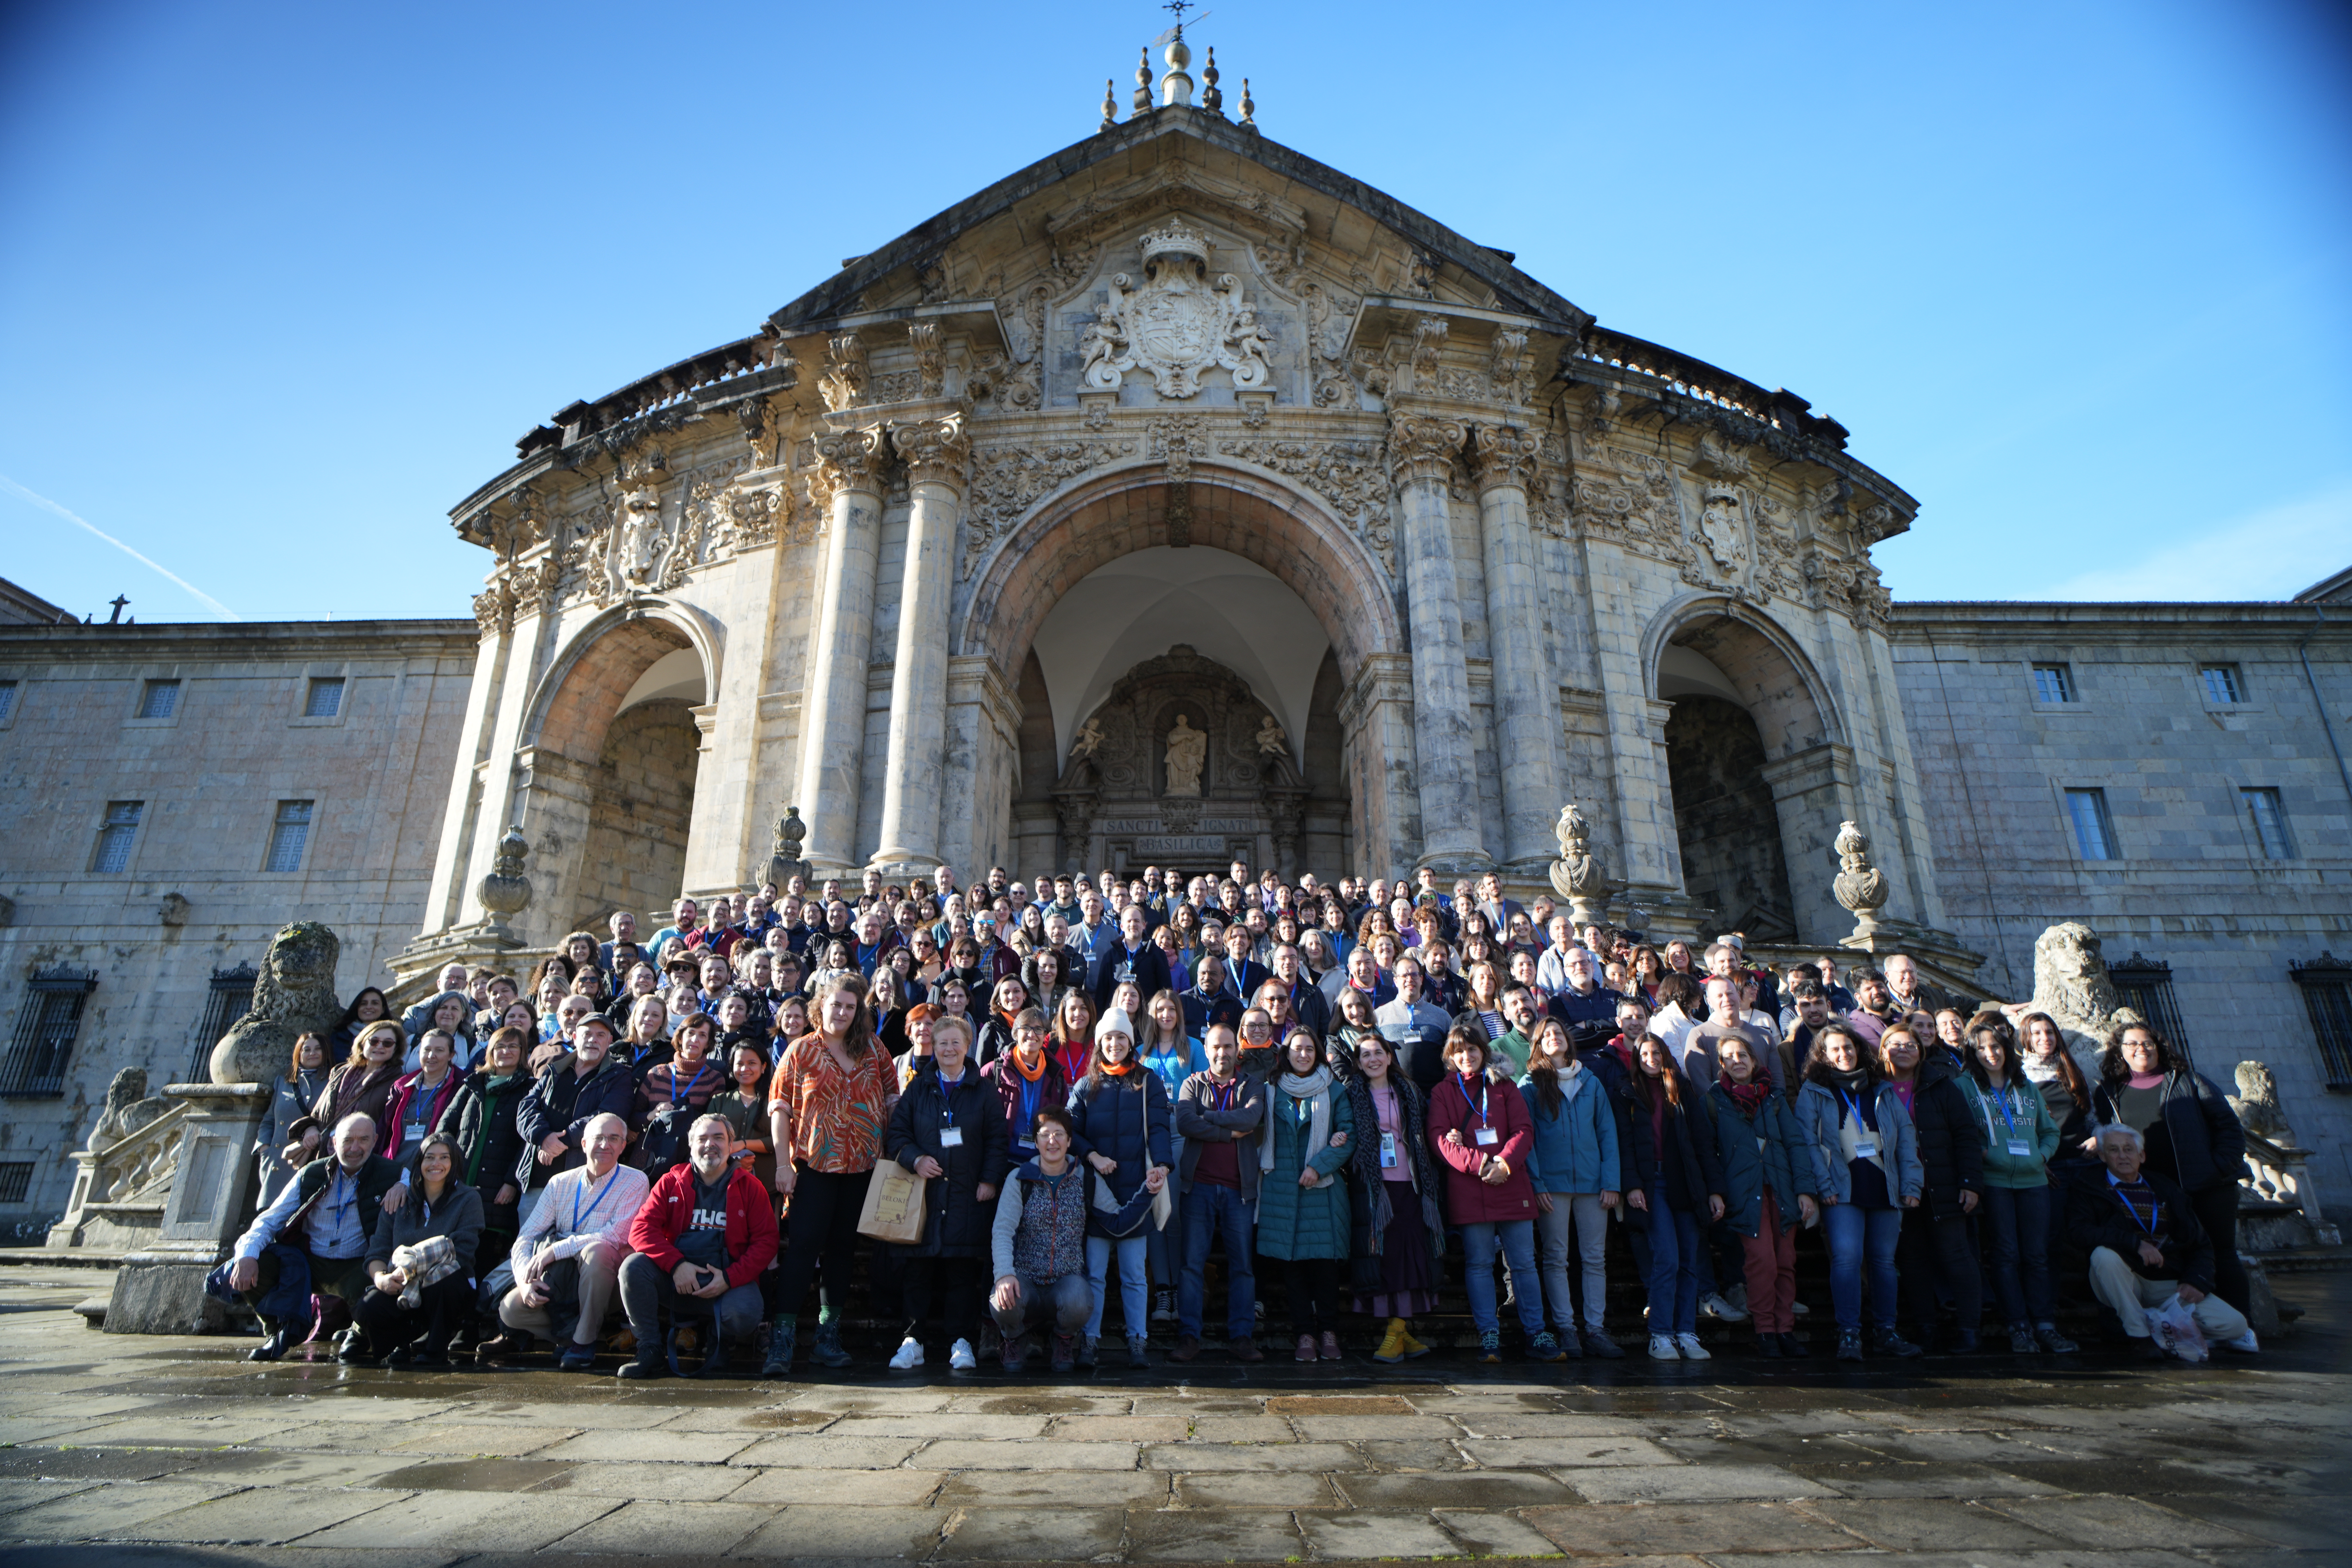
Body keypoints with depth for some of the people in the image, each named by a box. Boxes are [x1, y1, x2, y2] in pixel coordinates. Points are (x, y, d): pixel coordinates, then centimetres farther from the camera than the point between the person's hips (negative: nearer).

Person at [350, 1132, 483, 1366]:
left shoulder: (468, 1199, 1)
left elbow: (460, 1256, -9)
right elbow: (378, 1252, 4)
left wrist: (412, 1269, -21)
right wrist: (380, 1277, -18)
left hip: (448, 1290, -2)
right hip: (400, 1290, 2)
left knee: (445, 1276, -36)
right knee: (369, 1310, -30)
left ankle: (434, 1349, -11)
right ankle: (406, 1341, 4)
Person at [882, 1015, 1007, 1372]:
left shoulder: (983, 1092, 6)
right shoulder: (918, 1089, 9)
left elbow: (998, 1140, 5)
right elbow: (896, 1133, 7)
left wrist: (990, 1180, -4)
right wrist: (915, 1158, -11)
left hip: (967, 1195, -1)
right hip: (923, 1192, 1)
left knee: (963, 1271, 1)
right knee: (919, 1269, 2)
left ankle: (961, 1341, 10)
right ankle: (913, 1339, 13)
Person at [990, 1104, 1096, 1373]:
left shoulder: (1087, 1181, 4)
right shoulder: (1020, 1179, 1)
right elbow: (1002, 1232, -9)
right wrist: (1004, 1274, -25)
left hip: (1068, 1279, 0)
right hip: (1025, 1279, 0)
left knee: (1079, 1302, -34)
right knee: (1003, 1302, -33)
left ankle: (1065, 1339, 7)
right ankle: (1014, 1339, 8)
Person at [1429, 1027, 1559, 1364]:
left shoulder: (1504, 1087, 13)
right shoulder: (1444, 1092, 8)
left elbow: (1524, 1132, 5)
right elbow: (1440, 1139, -2)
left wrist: (1505, 1162, -13)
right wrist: (1480, 1163, -15)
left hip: (1512, 1186, 1)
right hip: (1468, 1191, -1)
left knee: (1524, 1262, 4)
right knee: (1479, 1264, 3)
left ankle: (1536, 1334, 14)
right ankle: (1489, 1336, 11)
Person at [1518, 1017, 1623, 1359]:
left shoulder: (1592, 1083, 13)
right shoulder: (1531, 1084, 4)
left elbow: (1608, 1132, 9)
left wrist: (1612, 1181, 0)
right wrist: (1536, 1184, -8)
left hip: (1592, 1181, 3)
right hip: (1551, 1183, -2)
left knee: (1595, 1257, 4)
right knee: (1555, 1258, 1)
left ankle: (1595, 1328, 10)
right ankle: (1565, 1328, 8)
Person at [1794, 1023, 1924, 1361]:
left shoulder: (1884, 1092, 15)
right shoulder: (1813, 1093, 4)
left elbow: (1906, 1138, 12)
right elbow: (1808, 1141, -2)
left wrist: (1911, 1185, 3)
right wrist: (1824, 1185, -10)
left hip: (1885, 1189, 4)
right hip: (1843, 1191, -3)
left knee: (1884, 1259, 8)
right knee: (1847, 1255, -14)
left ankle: (1887, 1332, 20)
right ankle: (1849, 1334, -7)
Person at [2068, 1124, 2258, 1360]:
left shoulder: (2167, 1189, 13)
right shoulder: (2090, 1190, 1)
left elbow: (2201, 1244, 14)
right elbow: (2079, 1232, -17)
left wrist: (2197, 1282, -4)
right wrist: (2136, 1243, -26)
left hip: (2170, 1285, 3)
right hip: (2126, 1286, -3)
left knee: (2234, 1325, -17)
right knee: (2104, 1254, -35)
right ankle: (2144, 1336, -18)